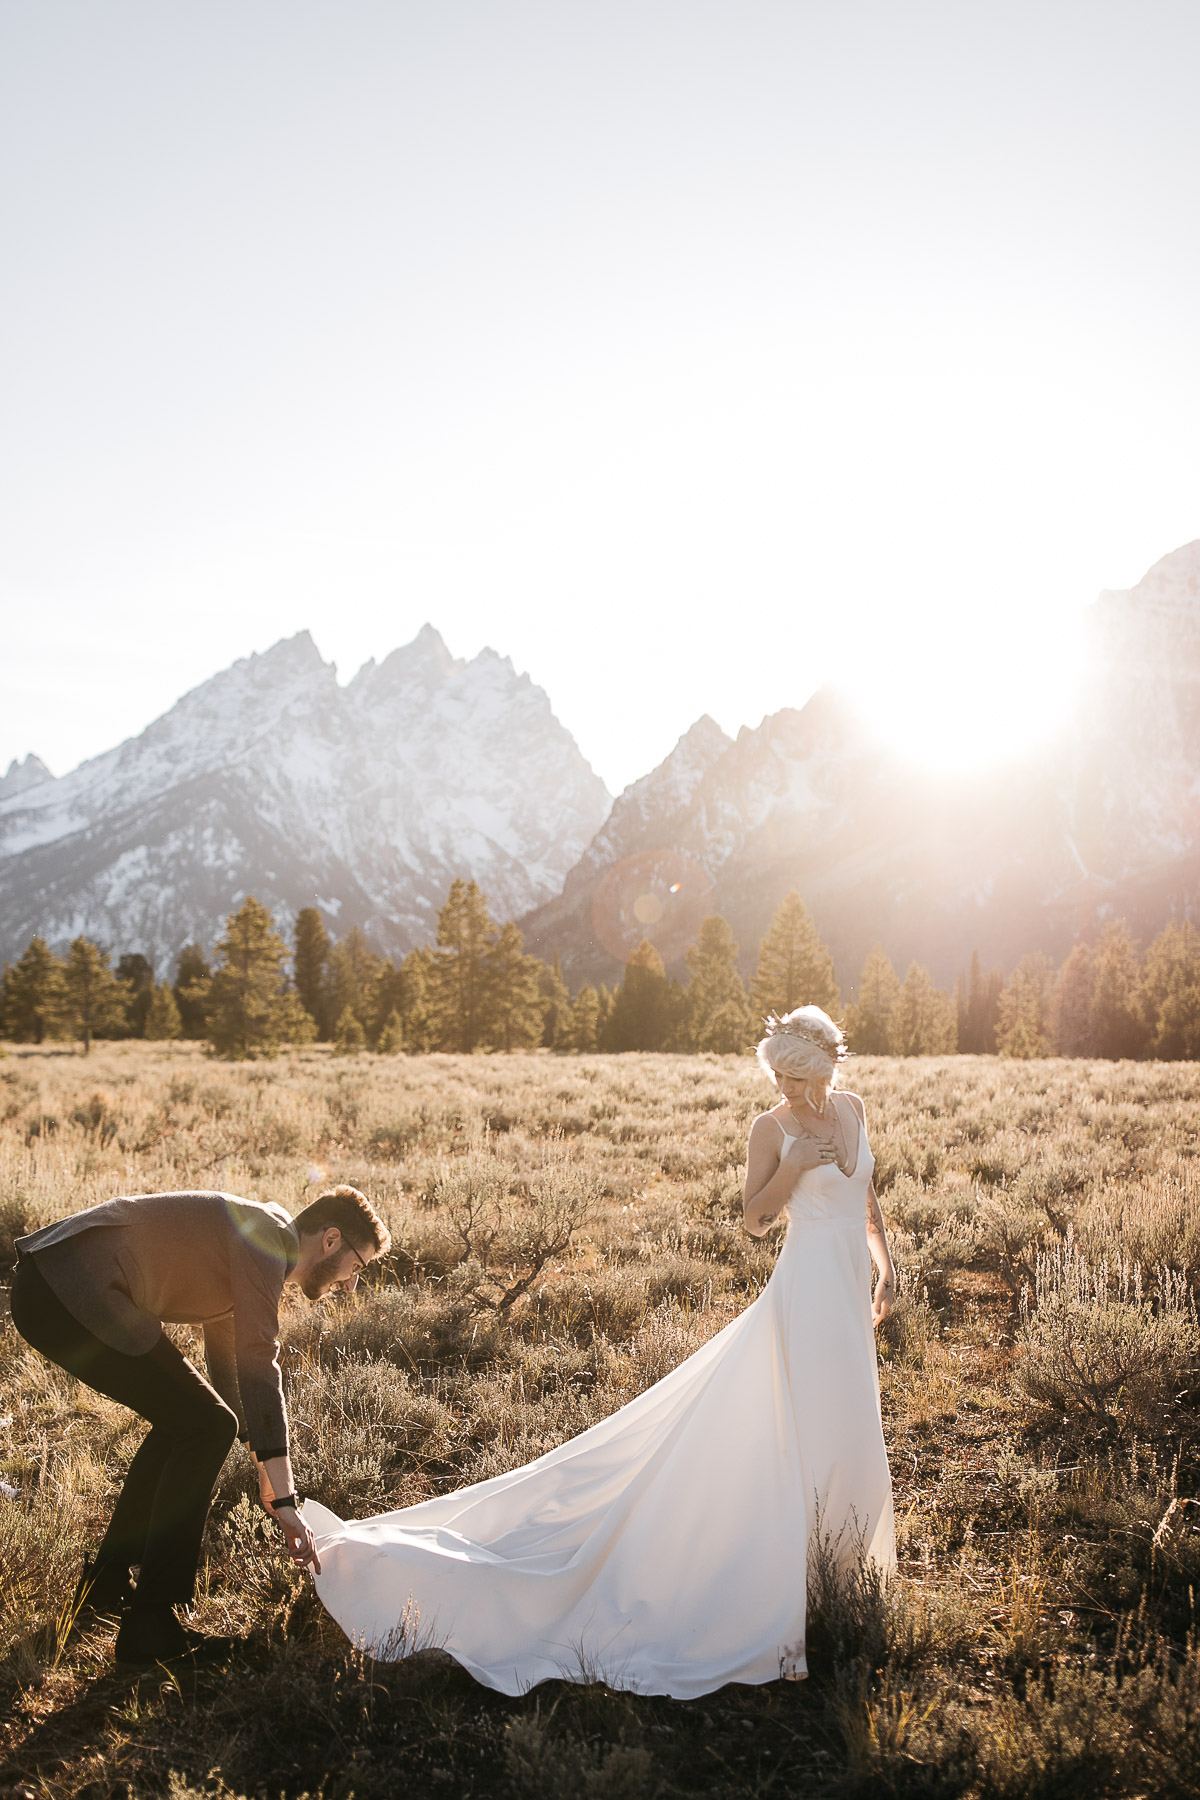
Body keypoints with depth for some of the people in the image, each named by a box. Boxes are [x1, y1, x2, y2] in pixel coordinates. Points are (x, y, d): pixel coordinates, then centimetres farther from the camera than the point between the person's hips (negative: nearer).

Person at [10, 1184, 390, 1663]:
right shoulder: (268, 1234, -9)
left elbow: (231, 1365, 34)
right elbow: (259, 1368, -16)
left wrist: (267, 1473, 40)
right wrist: (283, 1499, -15)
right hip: (67, 1295, -11)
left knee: (185, 1420, 20)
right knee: (205, 1426, -7)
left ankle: (105, 1583, 32)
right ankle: (150, 1625, -2)